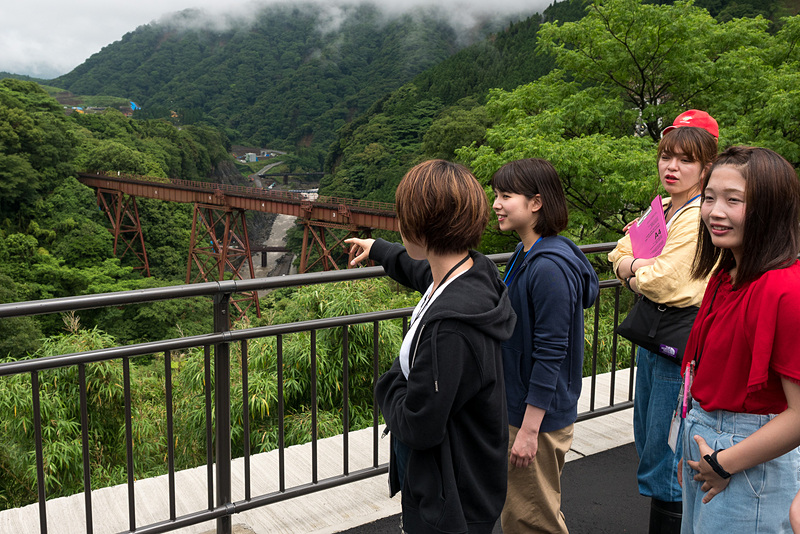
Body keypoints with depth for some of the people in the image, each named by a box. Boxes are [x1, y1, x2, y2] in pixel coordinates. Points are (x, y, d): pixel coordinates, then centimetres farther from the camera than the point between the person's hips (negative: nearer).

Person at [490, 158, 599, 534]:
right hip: (517, 405, 9)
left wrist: (529, 430, -20)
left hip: (540, 417, -9)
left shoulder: (550, 268, -24)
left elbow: (550, 354, -23)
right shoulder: (526, 255, 5)